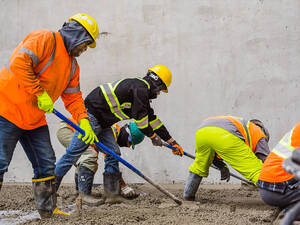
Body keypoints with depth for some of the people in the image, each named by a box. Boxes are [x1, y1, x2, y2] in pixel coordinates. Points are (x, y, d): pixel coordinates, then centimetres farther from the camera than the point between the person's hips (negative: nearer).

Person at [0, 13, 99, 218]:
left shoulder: (72, 65, 15)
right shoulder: (45, 39, -13)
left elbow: (73, 97, 16)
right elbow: (19, 63, -26)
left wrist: (84, 121, -1)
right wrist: (40, 93, -24)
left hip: (35, 120, 9)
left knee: (46, 164, 9)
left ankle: (48, 209, 20)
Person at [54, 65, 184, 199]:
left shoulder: (142, 89, 19)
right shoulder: (140, 89, -13)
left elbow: (152, 119, 24)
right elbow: (139, 117, -13)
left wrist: (172, 142, 26)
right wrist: (153, 136, 2)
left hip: (102, 122, 10)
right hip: (91, 114, -10)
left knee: (113, 153, 5)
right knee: (74, 152, -10)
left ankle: (112, 194, 6)